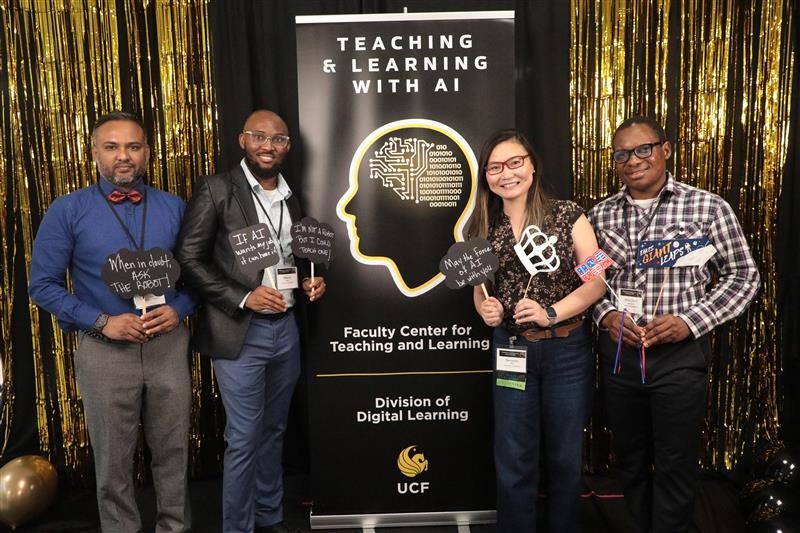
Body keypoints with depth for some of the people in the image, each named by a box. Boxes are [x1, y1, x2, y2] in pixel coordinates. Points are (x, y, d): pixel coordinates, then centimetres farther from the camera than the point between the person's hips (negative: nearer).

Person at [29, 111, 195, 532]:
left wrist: (179, 310, -10)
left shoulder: (174, 207, 3)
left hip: (169, 344, 2)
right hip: (105, 350, -2)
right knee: (114, 459, 13)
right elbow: (43, 285, -3)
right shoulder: (67, 211, -4)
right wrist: (102, 322, -14)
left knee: (172, 451, 14)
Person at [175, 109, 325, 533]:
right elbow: (188, 260, -11)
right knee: (244, 439, 3)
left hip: (286, 328, 6)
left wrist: (310, 282, 0)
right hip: (240, 332, -6)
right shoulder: (216, 189, -8)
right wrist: (243, 298, -19)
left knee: (273, 431, 18)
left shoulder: (290, 196, 10)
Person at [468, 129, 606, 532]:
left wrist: (552, 312, -20)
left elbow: (597, 281, -8)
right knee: (513, 462, 8)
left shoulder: (567, 215, -6)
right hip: (511, 351, 2)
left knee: (565, 457, 14)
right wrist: (485, 308, -11)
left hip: (567, 351, -1)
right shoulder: (484, 229, 3)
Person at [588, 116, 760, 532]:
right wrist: (606, 314, -8)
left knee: (675, 465, 8)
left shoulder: (708, 207, -4)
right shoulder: (600, 215, 5)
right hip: (618, 353, 3)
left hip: (679, 354, -3)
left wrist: (690, 320, -13)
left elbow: (742, 276, 0)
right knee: (630, 459, 17)